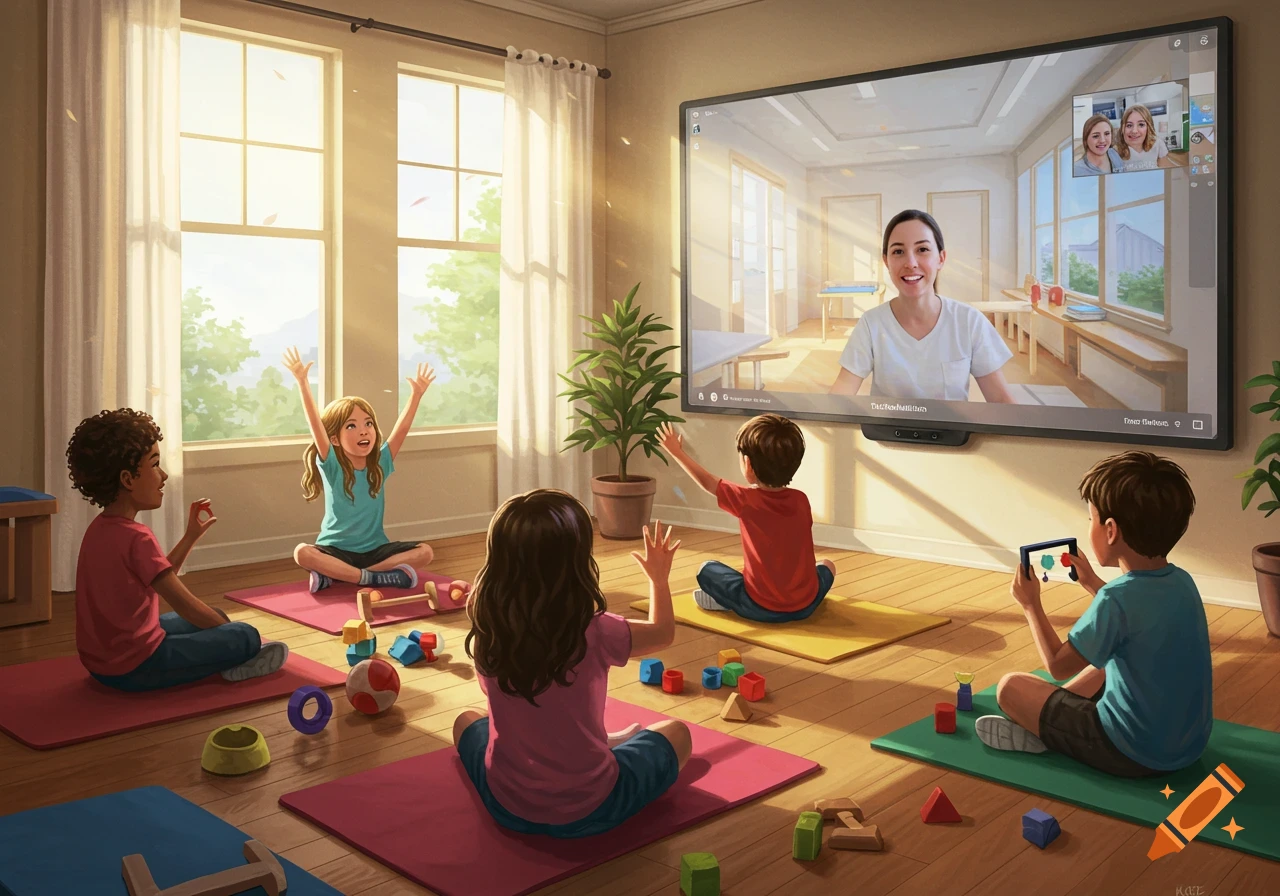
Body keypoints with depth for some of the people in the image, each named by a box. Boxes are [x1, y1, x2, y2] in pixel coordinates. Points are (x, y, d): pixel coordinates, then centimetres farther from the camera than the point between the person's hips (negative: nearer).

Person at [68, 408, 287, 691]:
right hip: (134, 666, -10)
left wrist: (192, 535, 15)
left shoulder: (101, 528, 7)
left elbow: (161, 578, 17)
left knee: (214, 617, 23)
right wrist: (233, 634, -5)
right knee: (247, 636, -11)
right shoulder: (136, 537, -24)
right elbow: (186, 606, -20)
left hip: (105, 658, 10)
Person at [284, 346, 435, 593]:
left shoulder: (380, 464, 1)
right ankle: (375, 577, -29)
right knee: (302, 553, -31)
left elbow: (401, 429, -11)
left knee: (424, 552, -20)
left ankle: (335, 575, -21)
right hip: (337, 551, -3)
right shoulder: (331, 467, -7)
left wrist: (416, 394, -22)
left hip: (375, 550, 3)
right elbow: (315, 424, -20)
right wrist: (302, 383, -30)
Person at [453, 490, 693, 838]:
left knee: (467, 721, 31)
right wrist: (659, 577, 18)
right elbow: (663, 632, 0)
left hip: (508, 807, 3)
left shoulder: (485, 637, -14)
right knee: (677, 733, 20)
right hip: (589, 810, -2)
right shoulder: (595, 633, -21)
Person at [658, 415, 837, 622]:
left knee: (706, 569, 17)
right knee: (827, 565, 32)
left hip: (759, 608, -2)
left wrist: (676, 451, 20)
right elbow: (802, 551, 10)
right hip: (805, 606, 2)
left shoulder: (746, 500, -13)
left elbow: (706, 482, 6)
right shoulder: (801, 500, -4)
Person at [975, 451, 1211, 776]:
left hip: (1135, 754, -8)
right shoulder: (1182, 581, -4)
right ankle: (1049, 716, 33)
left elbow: (1058, 666, -14)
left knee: (1011, 687, 0)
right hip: (1192, 741, 8)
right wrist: (1092, 583, 21)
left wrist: (1031, 604, -3)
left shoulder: (1116, 599, -27)